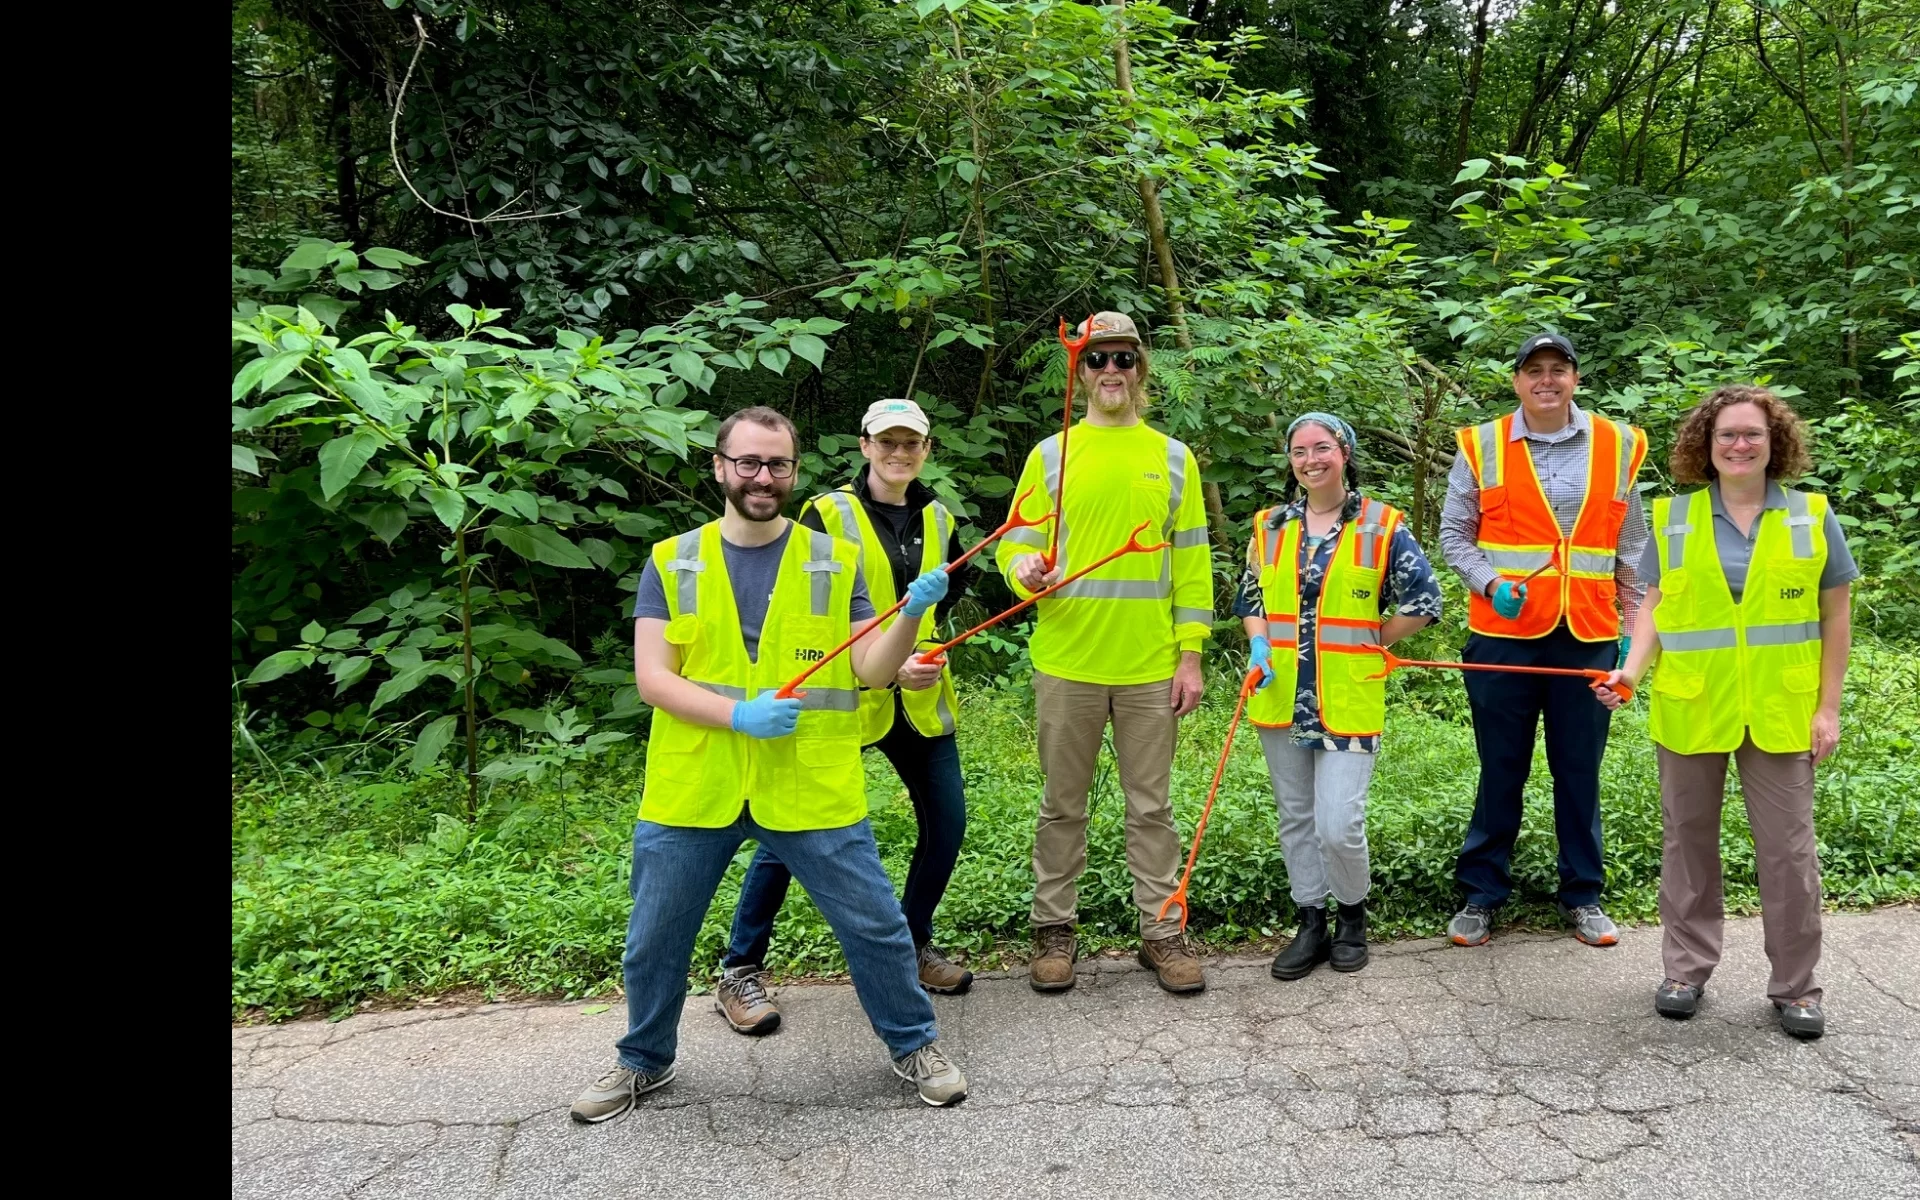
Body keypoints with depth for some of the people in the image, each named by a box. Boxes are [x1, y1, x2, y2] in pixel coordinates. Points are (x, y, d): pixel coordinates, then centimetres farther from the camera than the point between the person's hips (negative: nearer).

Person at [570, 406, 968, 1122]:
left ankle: (913, 1044, 31)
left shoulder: (834, 562, 3)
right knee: (653, 941, 14)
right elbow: (652, 679, -5)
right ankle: (644, 1060, 41)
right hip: (691, 791, 1)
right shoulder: (671, 563, 2)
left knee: (875, 926, 5)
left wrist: (911, 614, -20)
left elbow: (870, 671, -1)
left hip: (812, 791, 0)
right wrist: (740, 715, -19)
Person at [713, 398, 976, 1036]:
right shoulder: (828, 515, -8)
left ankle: (914, 944, 33)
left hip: (918, 698, 6)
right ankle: (738, 974, 14)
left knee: (946, 820, 9)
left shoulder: (937, 520, 10)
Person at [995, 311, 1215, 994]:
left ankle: (1161, 931, 22)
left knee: (1151, 806, 10)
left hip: (1151, 668, 1)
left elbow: (1192, 563, 5)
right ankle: (1055, 928, 24)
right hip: (1066, 664, 0)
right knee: (1063, 804, 10)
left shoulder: (1173, 459, 6)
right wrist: (1024, 569, -21)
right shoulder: (1050, 455, 3)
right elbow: (1015, 542, 3)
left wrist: (1190, 654, -1)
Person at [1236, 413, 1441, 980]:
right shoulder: (1271, 526, 7)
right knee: (1296, 819, 12)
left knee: (1339, 824, -8)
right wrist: (1259, 645, -1)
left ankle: (1352, 917, 20)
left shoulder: (1382, 527, -3)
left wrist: (1370, 643, -1)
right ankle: (1310, 925, 27)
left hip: (1349, 701, -4)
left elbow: (1423, 599, -1)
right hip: (1282, 697, 4)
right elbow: (1250, 597, 16)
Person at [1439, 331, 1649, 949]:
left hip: (1588, 635, 2)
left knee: (1580, 770, 10)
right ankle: (1481, 895, 19)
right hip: (1504, 632, -1)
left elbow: (1632, 547, 11)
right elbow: (1454, 534, 4)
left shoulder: (1617, 445, 6)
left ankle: (1583, 895, 25)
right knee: (1501, 770, 7)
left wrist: (1635, 623, 7)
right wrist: (1490, 584, -12)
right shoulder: (1482, 447, 1)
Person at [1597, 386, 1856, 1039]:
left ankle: (1795, 986, 20)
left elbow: (1834, 616, 3)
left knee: (1789, 848, 4)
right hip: (1690, 710, 1)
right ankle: (1686, 970, 24)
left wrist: (1828, 707, -1)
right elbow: (1654, 606, 3)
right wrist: (1631, 669, -13)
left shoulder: (1812, 517, 1)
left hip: (1779, 713, 0)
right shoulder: (1674, 517, 2)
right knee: (1687, 839, 11)